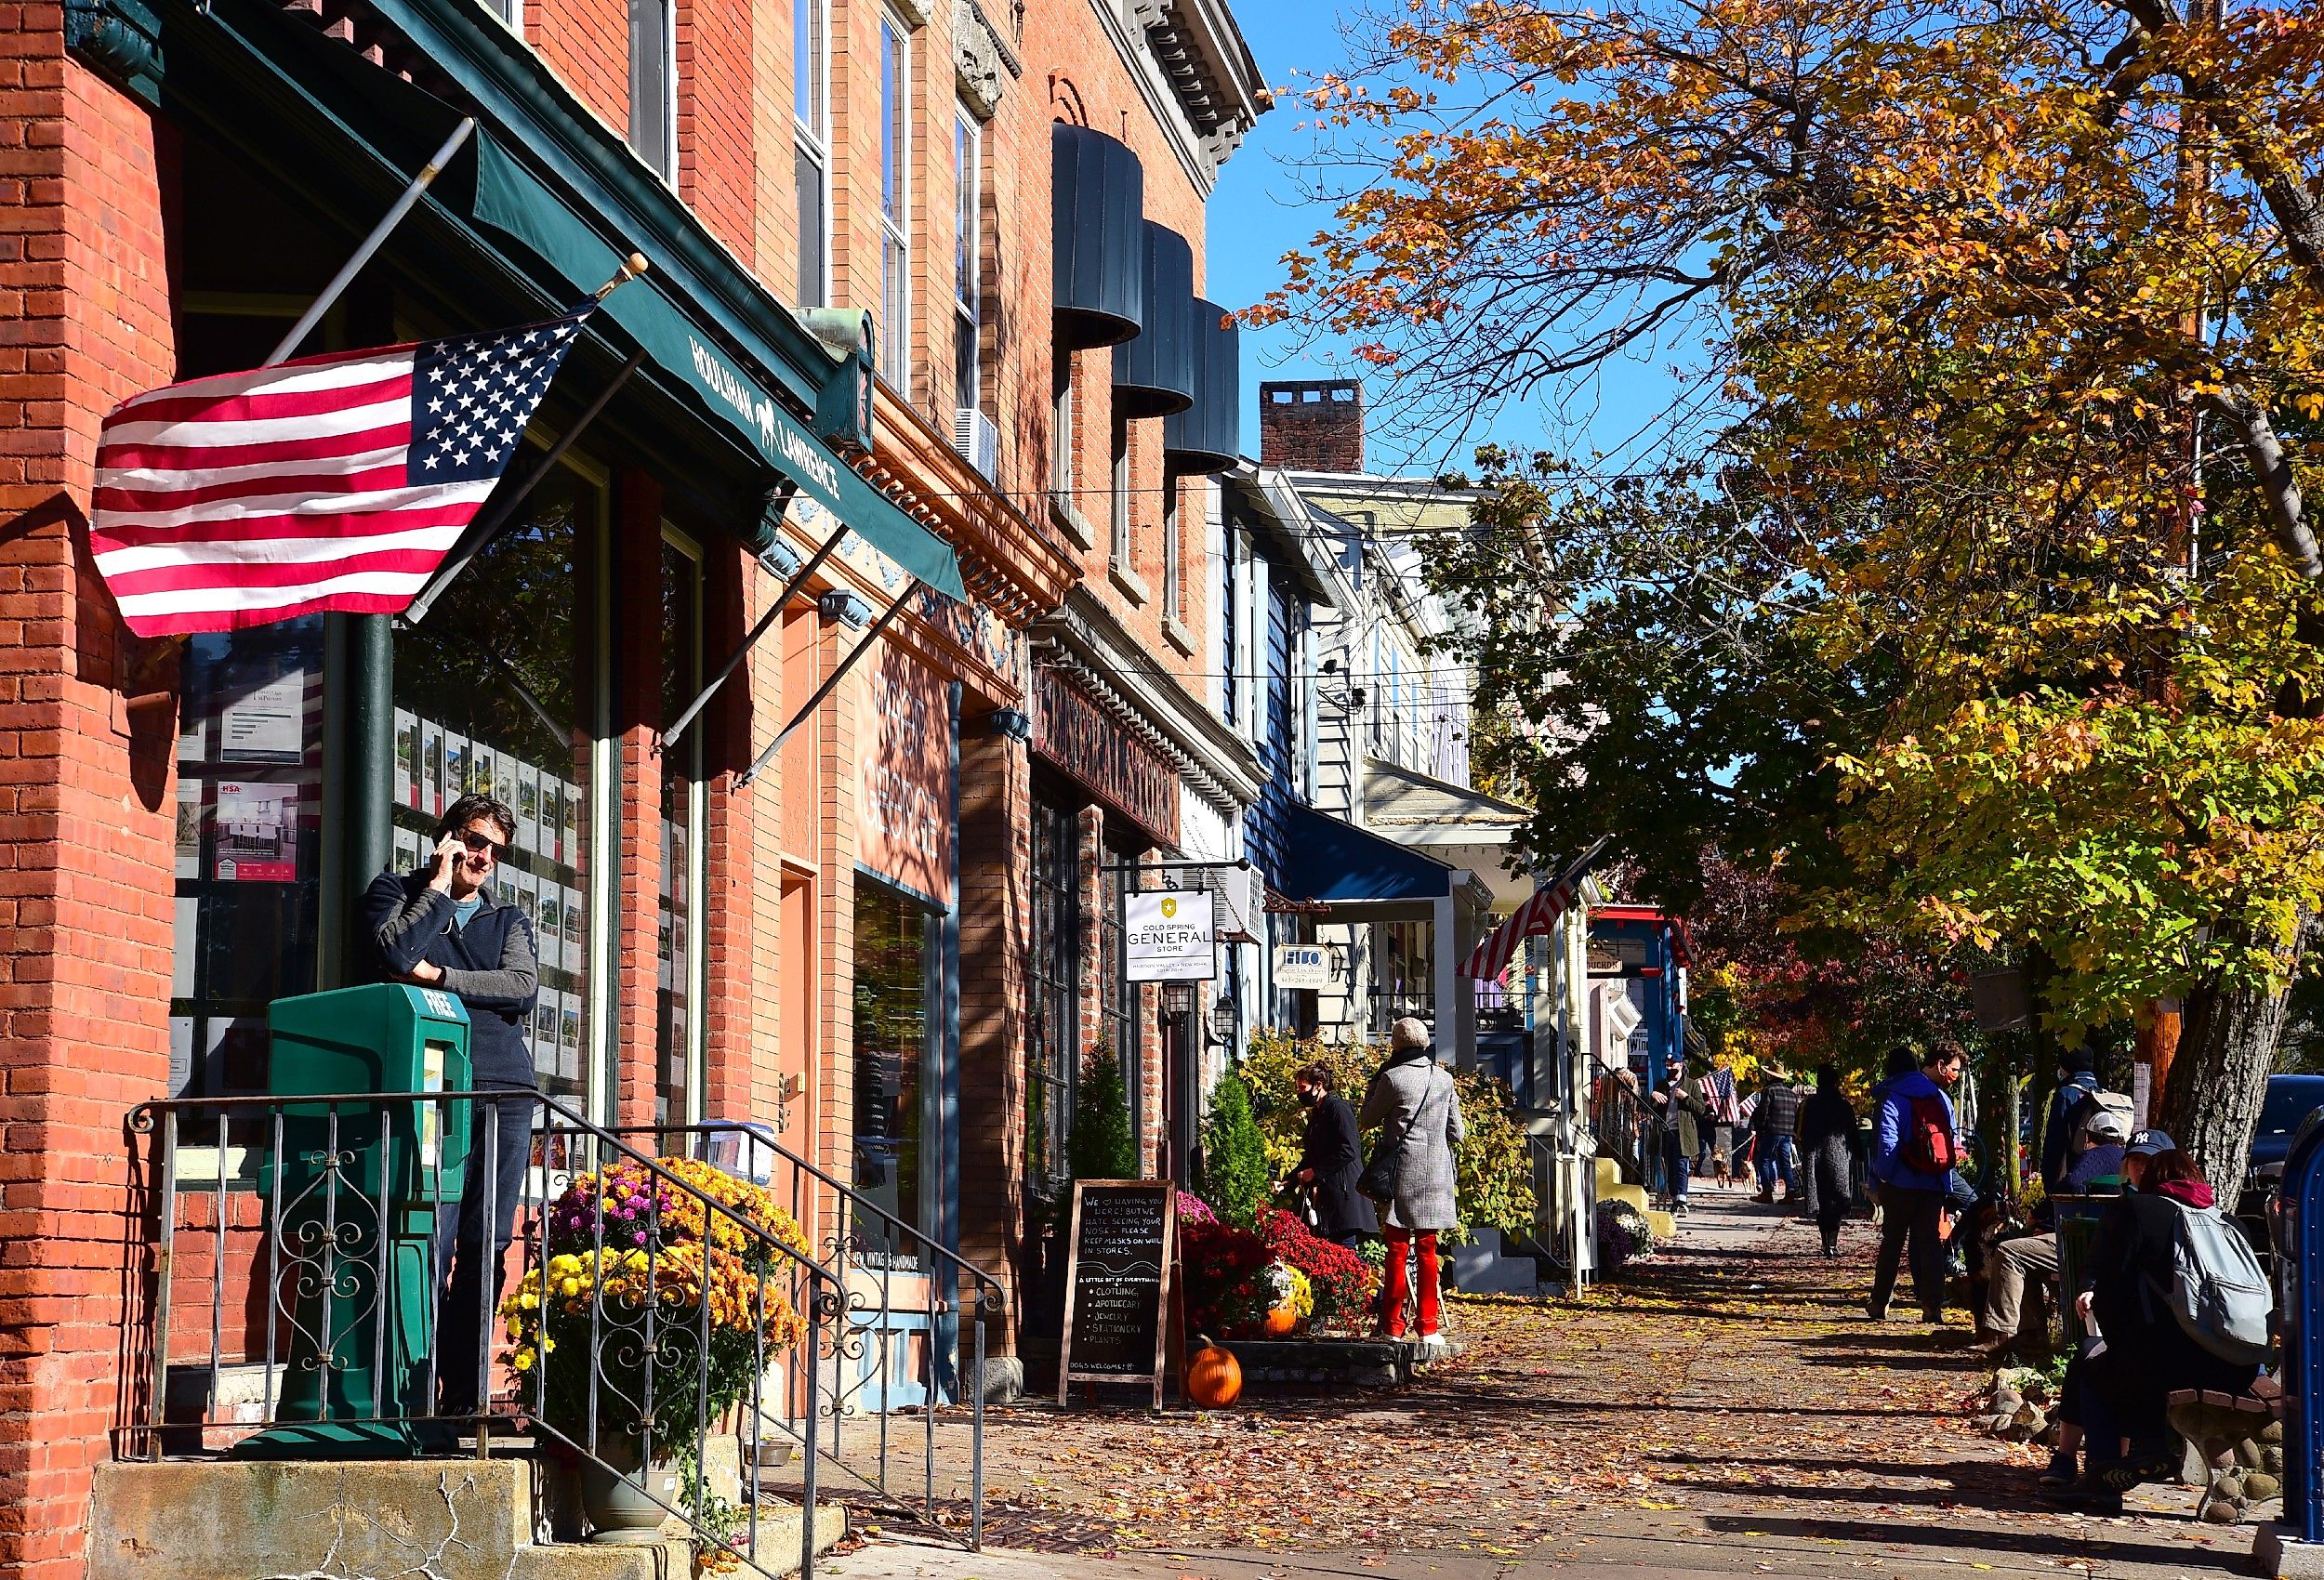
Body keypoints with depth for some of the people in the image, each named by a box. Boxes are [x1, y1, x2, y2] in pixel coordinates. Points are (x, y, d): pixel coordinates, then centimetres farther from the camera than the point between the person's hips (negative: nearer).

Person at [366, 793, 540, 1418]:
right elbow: (396, 955, -7)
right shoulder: (398, 892, 15)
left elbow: (522, 986, 4)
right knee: (431, 1241, -13)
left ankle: (463, 1394, 2)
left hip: (505, 1090, 4)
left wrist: (439, 978, -3)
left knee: (486, 1246, -1)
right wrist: (439, 884, 2)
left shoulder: (508, 919, 24)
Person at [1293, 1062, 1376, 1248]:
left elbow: (1347, 1151, -18)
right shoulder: (1316, 1115, 19)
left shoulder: (1339, 1109, -9)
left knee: (1344, 1250, -13)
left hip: (1343, 1192, -9)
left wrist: (1315, 1172, -15)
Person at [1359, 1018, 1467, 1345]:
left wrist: (1375, 1081, 10)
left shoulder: (1392, 1078, -9)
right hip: (1436, 1176, 4)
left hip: (1403, 1173, -4)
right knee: (1427, 1250, 10)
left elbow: (1366, 1120, 3)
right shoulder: (1444, 1079, 5)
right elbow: (1458, 1133, 9)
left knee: (1397, 1249, 0)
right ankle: (1428, 1326, 10)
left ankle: (1392, 1327, -1)